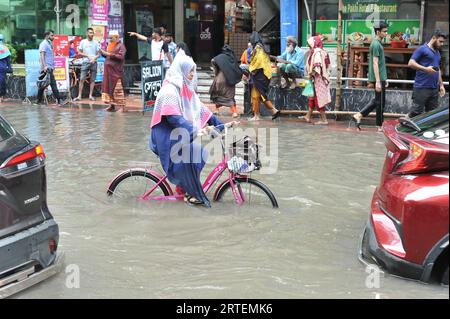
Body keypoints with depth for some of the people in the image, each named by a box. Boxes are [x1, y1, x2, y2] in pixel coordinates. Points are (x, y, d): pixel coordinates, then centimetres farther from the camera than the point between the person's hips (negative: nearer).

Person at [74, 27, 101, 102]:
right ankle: (79, 96, -5)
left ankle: (90, 95, 11)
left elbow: (98, 54, 6)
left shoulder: (96, 43, 6)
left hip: (94, 63, 1)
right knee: (82, 79, -6)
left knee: (92, 80, 3)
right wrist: (88, 56, -9)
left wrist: (94, 58, -13)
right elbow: (80, 52, 5)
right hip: (85, 62, -1)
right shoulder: (83, 42, 5)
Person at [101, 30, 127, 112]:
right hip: (108, 70, 8)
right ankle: (112, 105, 12)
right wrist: (103, 53, 3)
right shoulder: (110, 45, 18)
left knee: (117, 88, -9)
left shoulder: (121, 46, -4)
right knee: (108, 87, 6)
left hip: (116, 71, -7)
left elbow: (121, 57, -17)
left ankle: (122, 106, -7)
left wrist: (110, 54, -20)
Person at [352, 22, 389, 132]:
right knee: (380, 102, -1)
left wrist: (384, 79, 23)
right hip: (378, 78, -10)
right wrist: (378, 81, -23)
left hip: (381, 77, 10)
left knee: (377, 101, 13)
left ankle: (359, 115, 11)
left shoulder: (378, 43, 16)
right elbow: (375, 64, -20)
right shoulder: (376, 44, -14)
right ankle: (380, 126, 7)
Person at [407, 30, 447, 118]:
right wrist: (425, 69, -20)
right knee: (416, 113, -8)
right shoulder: (422, 49, -4)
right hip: (421, 88, -8)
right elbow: (411, 63, -11)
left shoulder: (437, 53, 20)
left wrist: (441, 85, 22)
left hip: (434, 89, 8)